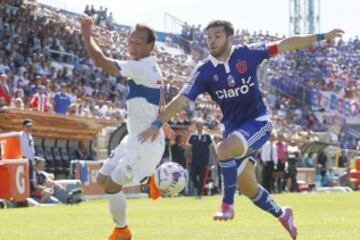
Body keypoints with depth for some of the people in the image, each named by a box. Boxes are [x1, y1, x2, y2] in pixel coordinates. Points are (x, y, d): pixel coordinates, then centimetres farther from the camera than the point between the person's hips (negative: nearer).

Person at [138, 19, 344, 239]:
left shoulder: (247, 54, -10)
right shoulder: (204, 71, -8)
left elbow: (284, 45, -4)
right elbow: (181, 100, -12)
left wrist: (322, 37, -3)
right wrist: (157, 124, -23)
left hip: (258, 122, -4)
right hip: (233, 128, 4)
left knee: (224, 149, -32)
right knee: (248, 188, 6)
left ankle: (227, 205, -17)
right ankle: (282, 214, 33)